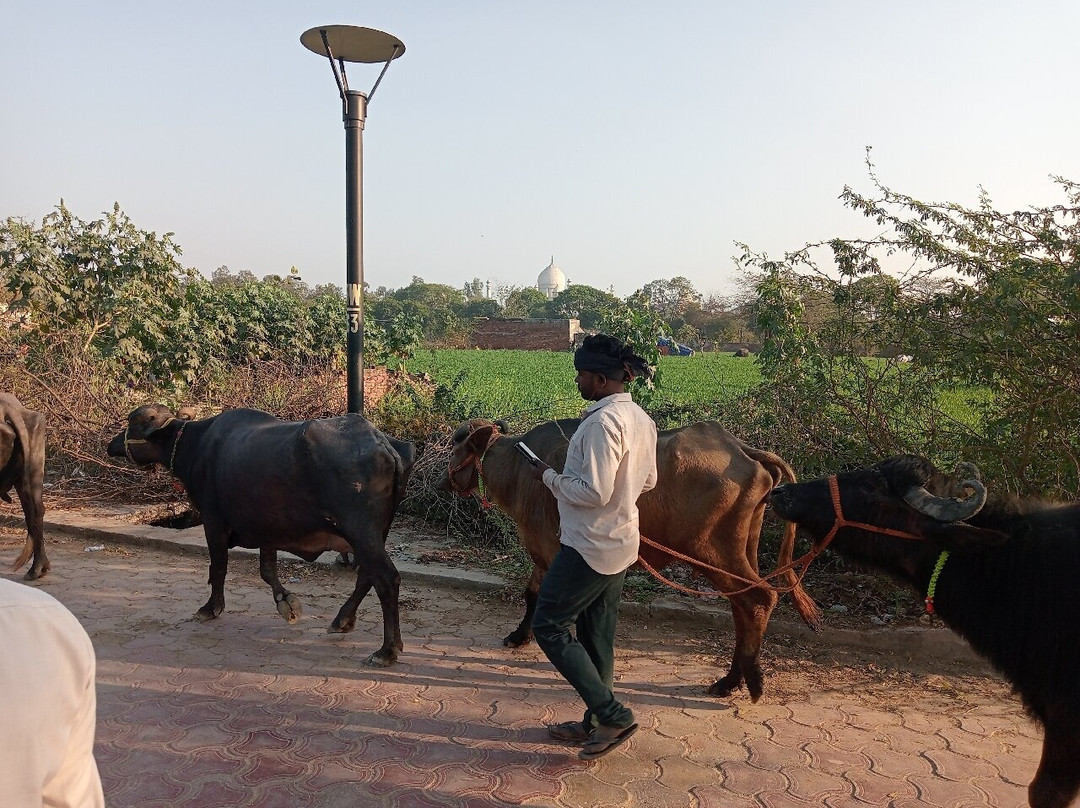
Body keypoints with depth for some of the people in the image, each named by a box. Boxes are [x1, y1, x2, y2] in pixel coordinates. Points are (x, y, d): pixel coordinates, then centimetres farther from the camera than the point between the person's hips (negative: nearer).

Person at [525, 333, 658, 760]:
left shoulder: (602, 422, -24)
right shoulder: (641, 419, 6)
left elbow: (593, 492, -26)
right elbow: (647, 480, 16)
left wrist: (550, 476, -12)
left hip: (589, 546, -9)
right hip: (621, 543, 9)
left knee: (549, 626, 4)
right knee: (596, 634, 18)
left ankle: (613, 714, 6)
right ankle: (596, 723, 30)